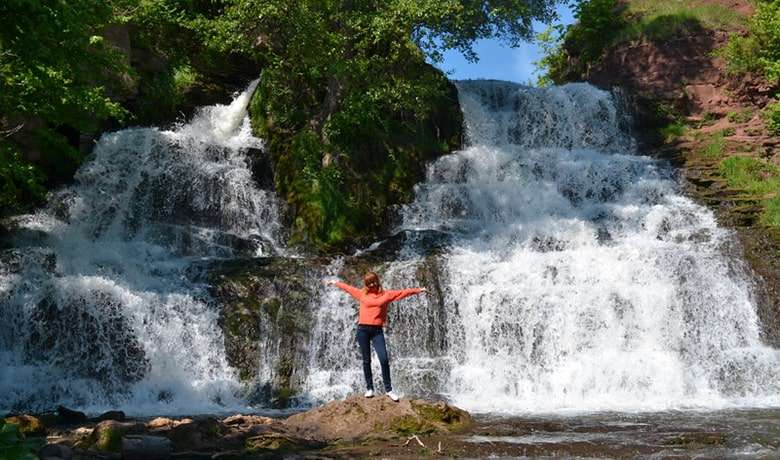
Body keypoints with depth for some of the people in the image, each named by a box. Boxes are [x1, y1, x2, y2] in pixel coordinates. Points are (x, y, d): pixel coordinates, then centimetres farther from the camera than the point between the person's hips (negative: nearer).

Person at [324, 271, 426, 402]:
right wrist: (335, 283, 33)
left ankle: (388, 389, -3)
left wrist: (418, 290, 11)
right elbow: (347, 287, 22)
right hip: (363, 329, 1)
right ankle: (369, 388, 12)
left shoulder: (386, 294, 6)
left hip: (377, 330, -1)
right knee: (366, 360, 6)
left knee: (384, 359, -10)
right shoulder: (362, 293, 8)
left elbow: (402, 292, 10)